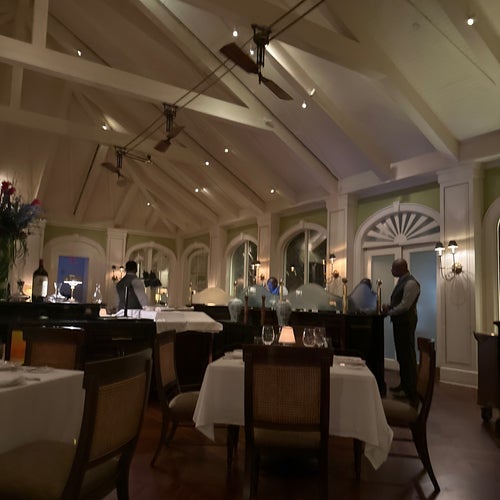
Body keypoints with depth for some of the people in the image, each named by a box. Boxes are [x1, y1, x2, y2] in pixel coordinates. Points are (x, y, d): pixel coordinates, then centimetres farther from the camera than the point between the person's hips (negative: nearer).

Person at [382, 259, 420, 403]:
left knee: (407, 355, -3)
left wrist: (389, 311, -10)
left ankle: (410, 391, 6)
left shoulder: (411, 283, -16)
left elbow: (405, 306, -21)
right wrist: (389, 307, 1)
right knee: (401, 354, 16)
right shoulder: (401, 281, 14)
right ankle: (403, 385, 27)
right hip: (399, 322, 10)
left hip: (406, 322, -10)